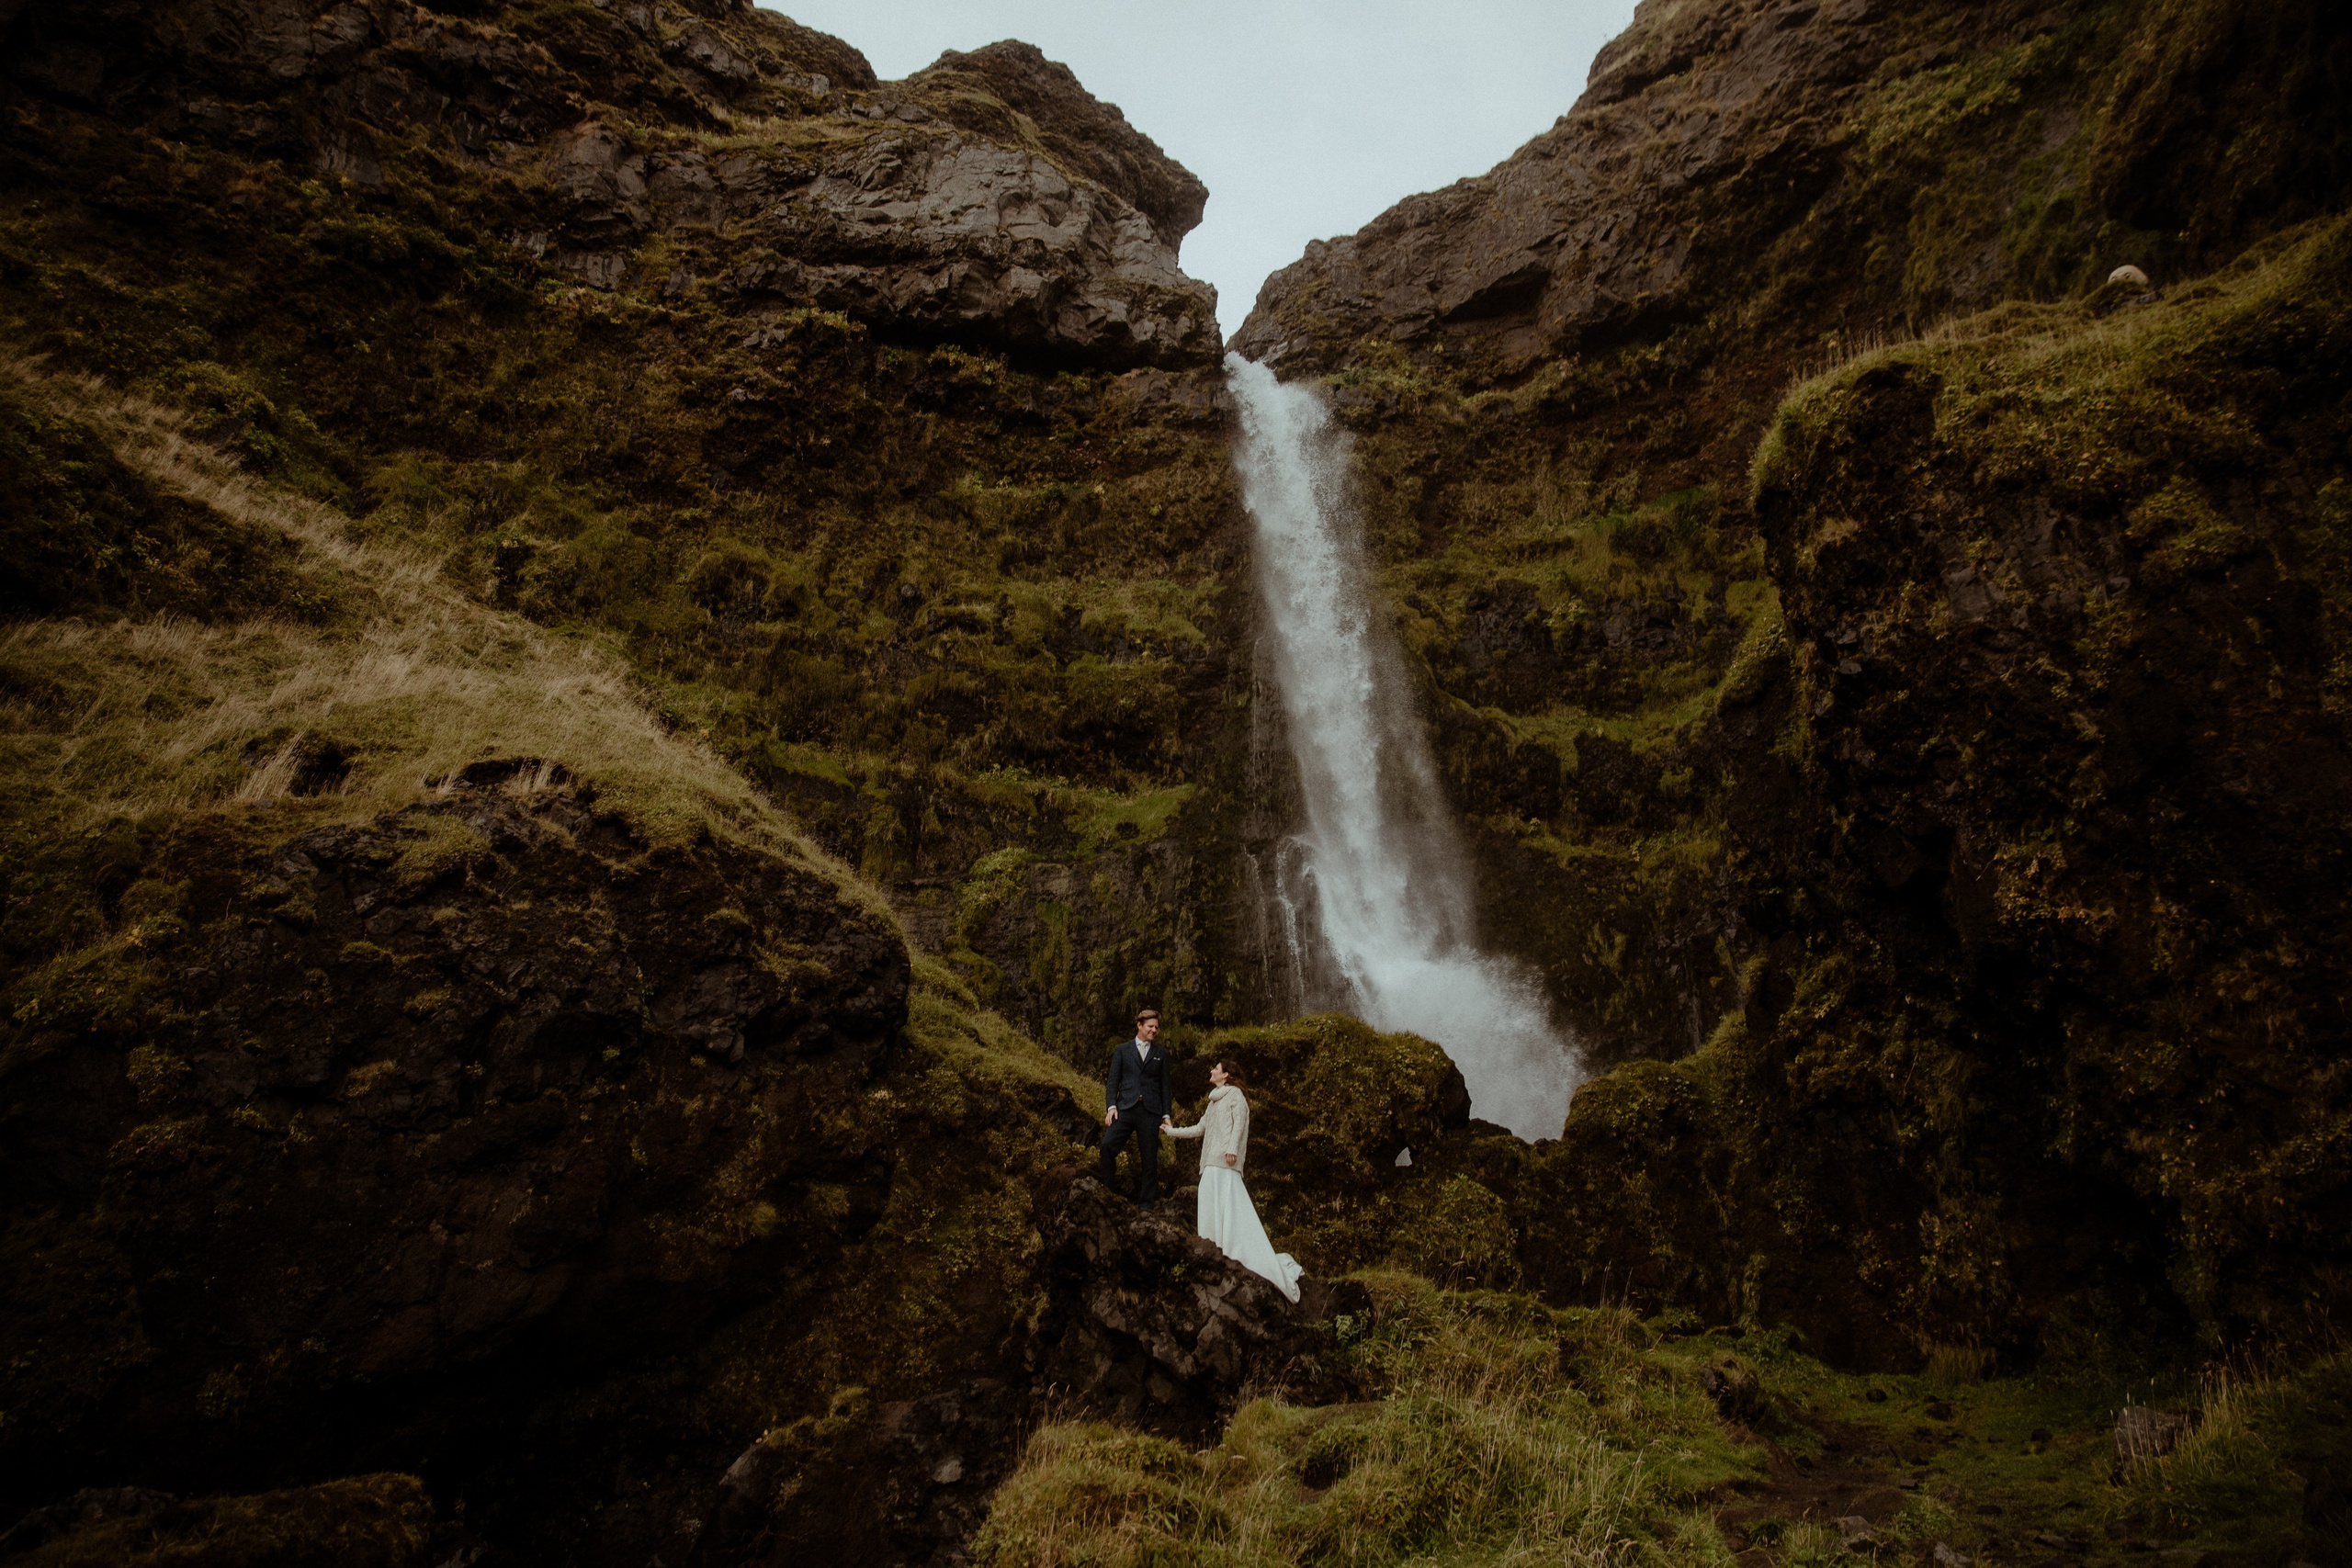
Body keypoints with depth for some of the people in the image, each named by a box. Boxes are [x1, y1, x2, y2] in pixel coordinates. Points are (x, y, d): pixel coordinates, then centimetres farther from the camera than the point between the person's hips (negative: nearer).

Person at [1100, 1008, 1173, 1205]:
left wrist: (1166, 1115, 7)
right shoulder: (1122, 1050, 12)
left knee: (1149, 1157, 0)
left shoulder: (1161, 1055, 16)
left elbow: (1165, 1086, 15)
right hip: (1125, 1107, -1)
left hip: (1150, 1111, 1)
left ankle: (1147, 1201, 11)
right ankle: (1109, 1190, -5)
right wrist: (1111, 1106, -6)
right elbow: (1112, 1080, 7)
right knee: (1107, 1144, -20)